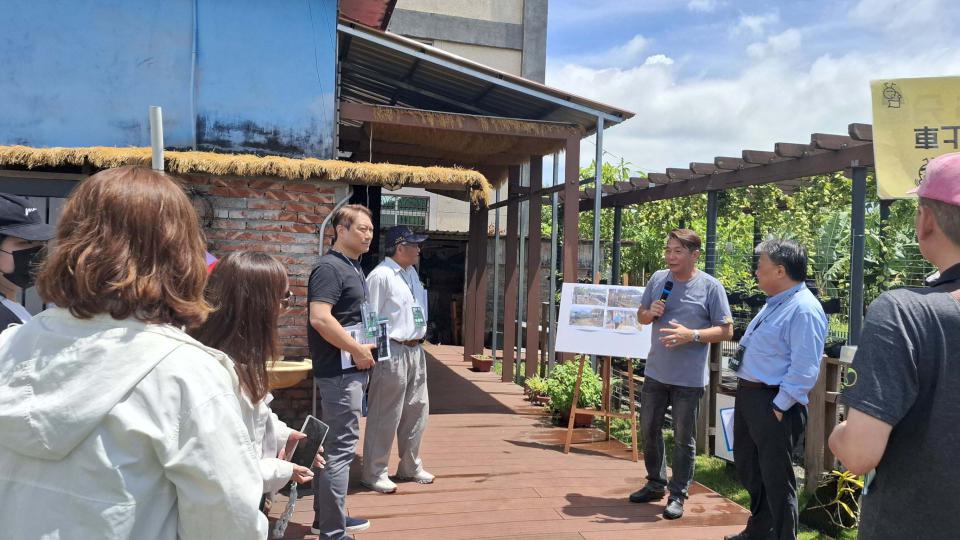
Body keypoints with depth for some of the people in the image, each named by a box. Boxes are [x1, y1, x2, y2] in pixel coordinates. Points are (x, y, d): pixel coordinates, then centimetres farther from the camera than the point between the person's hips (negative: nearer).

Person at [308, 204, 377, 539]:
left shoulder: (353, 267, 15)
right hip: (339, 371, -10)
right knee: (340, 448, -5)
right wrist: (358, 351, -19)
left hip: (350, 369, 10)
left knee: (333, 445, 17)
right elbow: (320, 318, -27)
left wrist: (361, 351, 11)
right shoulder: (330, 267, -16)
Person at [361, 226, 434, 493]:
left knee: (417, 410, 16)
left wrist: (418, 340, 13)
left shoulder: (411, 273, 13)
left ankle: (410, 466, 31)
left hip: (415, 350, 9)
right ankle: (374, 473, 15)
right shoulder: (381, 276, -13)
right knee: (385, 416, 0)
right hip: (392, 353, -9)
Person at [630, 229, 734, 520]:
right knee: (649, 430, 15)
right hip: (655, 372, 5)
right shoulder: (657, 278, 4)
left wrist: (692, 335, -23)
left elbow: (726, 330, -9)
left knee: (683, 439, 6)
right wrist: (650, 313, -10)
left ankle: (678, 495, 20)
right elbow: (641, 316, 14)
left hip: (689, 378, -5)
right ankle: (656, 484, 33)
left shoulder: (710, 286, -10)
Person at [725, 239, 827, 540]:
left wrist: (778, 408, -21)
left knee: (776, 481, 5)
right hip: (748, 396, 11)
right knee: (748, 471, 23)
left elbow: (804, 370, -25)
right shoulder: (775, 303, 12)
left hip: (772, 404, -10)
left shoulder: (803, 310, -20)